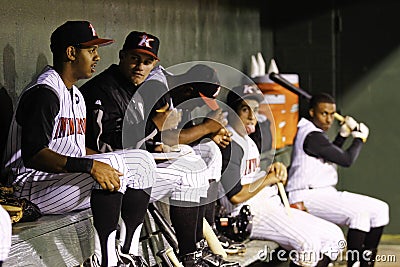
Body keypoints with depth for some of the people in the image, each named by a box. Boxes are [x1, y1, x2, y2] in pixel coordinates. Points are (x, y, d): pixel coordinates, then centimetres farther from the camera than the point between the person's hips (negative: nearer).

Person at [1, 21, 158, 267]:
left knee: (142, 160, 1)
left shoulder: (76, 95, 19)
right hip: (32, 189, -10)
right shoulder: (43, 92, -15)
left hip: (69, 177, 10)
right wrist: (89, 166, -34)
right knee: (113, 163, -28)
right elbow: (32, 155, -26)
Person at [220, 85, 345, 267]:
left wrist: (277, 169, 2)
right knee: (308, 241, -30)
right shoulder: (230, 144, -11)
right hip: (246, 212, -10)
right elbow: (236, 196, -19)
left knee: (334, 236, 1)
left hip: (273, 207, 10)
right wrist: (268, 179, -8)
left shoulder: (249, 142, 21)